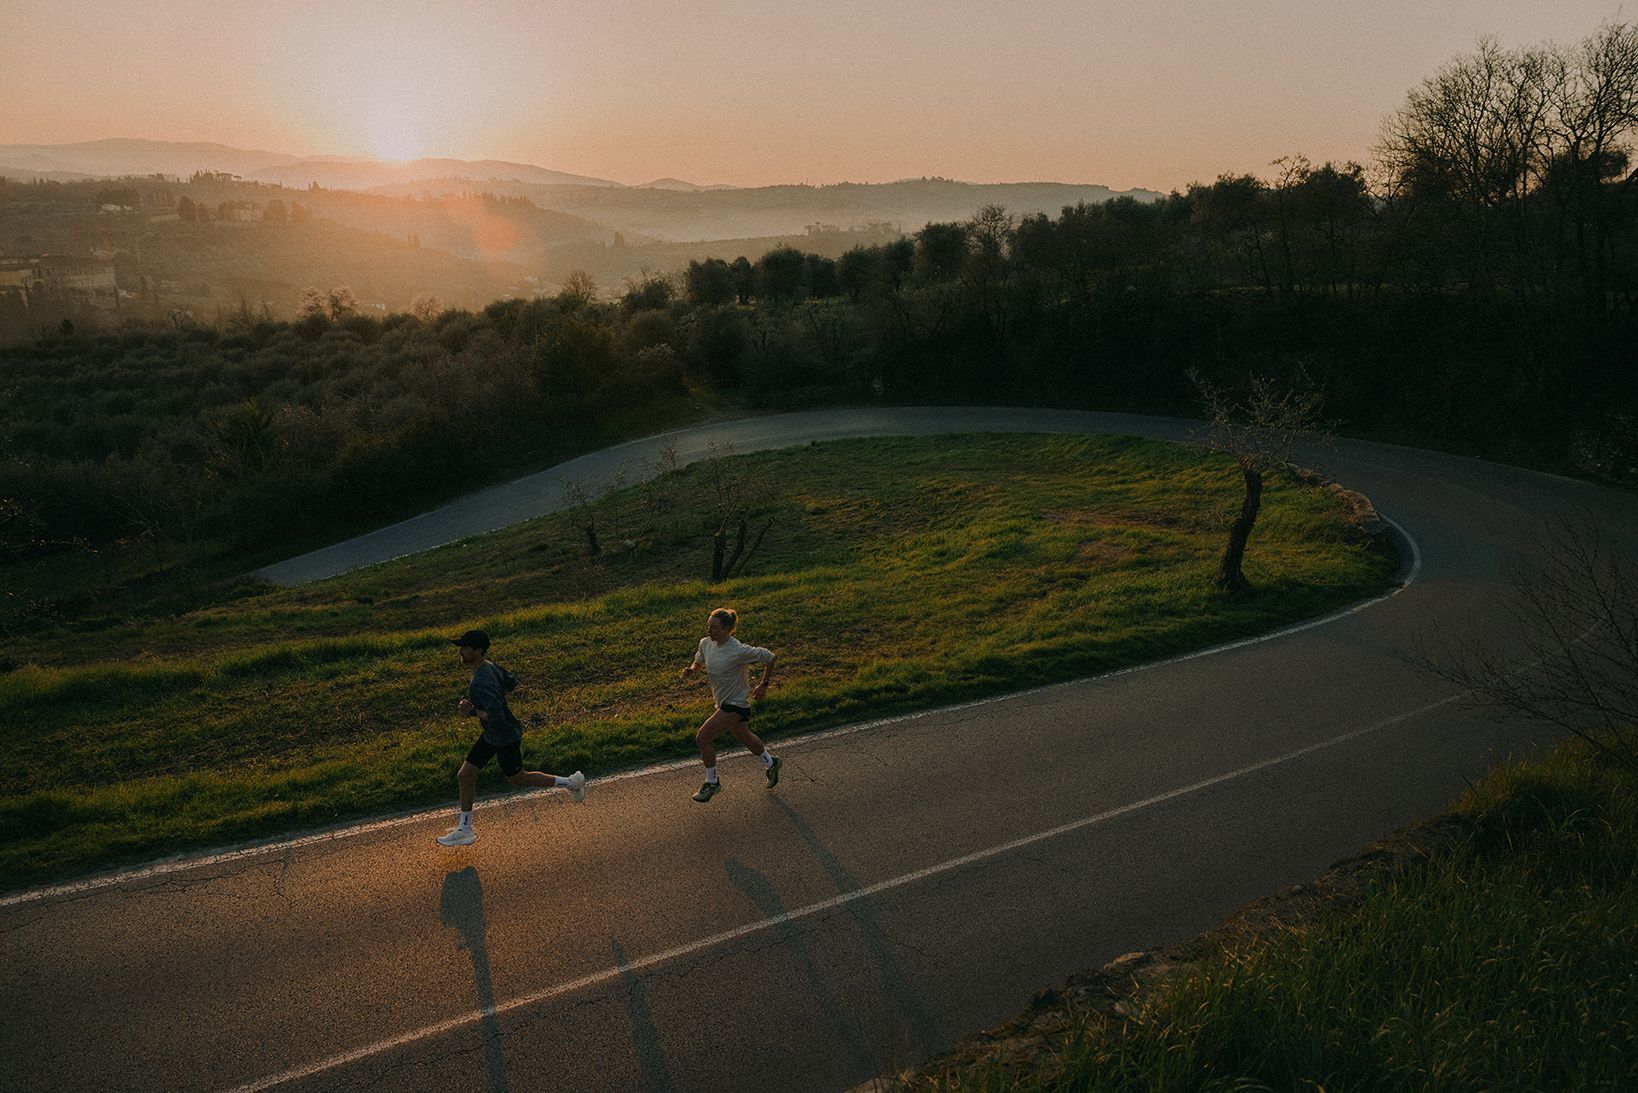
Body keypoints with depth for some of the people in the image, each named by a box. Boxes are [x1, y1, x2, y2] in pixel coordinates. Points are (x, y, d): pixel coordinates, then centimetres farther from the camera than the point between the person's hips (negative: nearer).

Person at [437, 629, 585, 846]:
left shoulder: (480, 683, -34)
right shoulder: (490, 666, -5)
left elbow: (497, 716, -36)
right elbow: (512, 682, 11)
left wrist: (473, 712, -23)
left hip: (506, 738, -9)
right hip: (491, 736, 9)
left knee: (517, 781, 13)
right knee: (465, 776, 11)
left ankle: (571, 782, 28)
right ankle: (465, 830, 25)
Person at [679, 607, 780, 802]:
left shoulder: (739, 651, -28)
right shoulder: (706, 643, -8)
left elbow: (769, 657, -15)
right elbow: (699, 662, 12)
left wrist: (763, 685, -9)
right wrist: (691, 670, -10)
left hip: (735, 704, -8)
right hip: (723, 701, 8)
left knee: (702, 738, -10)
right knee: (744, 737, 25)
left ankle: (712, 783, 9)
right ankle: (771, 763, 50)